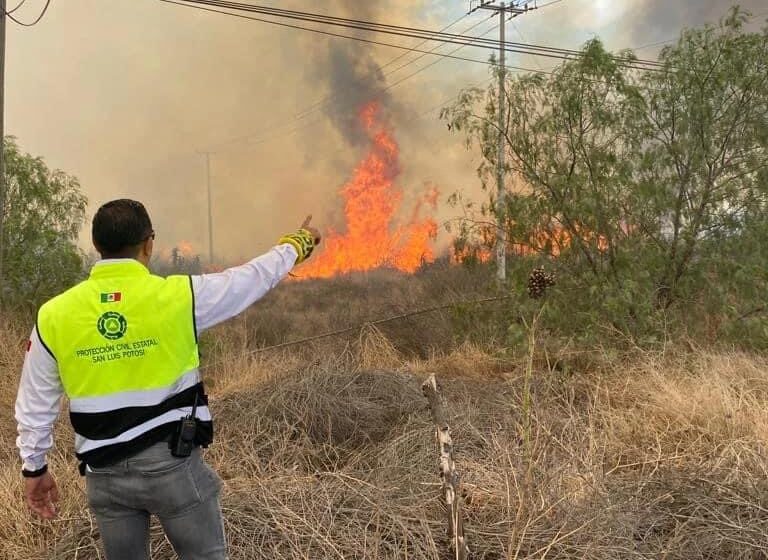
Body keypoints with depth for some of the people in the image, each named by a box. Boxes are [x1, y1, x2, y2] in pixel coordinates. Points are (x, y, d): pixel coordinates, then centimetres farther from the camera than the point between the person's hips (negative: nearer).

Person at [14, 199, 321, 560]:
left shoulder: (53, 315, -5)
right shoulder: (180, 296, -13)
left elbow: (35, 403, 4)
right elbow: (258, 275, 2)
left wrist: (34, 466, 18)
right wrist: (299, 243, 20)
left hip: (105, 473, 3)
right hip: (173, 462, -3)